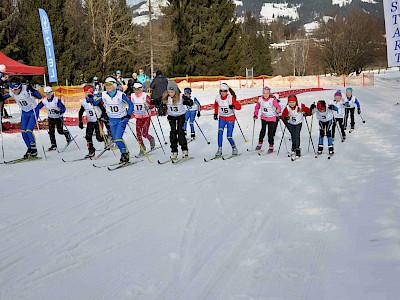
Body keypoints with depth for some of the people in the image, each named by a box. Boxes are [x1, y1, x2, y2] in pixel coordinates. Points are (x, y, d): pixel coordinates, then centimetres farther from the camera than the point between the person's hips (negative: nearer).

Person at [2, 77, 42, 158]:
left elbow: (40, 97, -33)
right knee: (23, 131, -1)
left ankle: (34, 149, 2)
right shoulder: (11, 92, -12)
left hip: (33, 111, -6)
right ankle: (29, 149, 15)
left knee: (28, 131, -15)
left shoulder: (26, 89, -28)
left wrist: (32, 90, -49)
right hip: (24, 112, 6)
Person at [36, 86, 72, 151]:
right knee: (51, 131, -5)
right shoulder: (44, 101, -8)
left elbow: (63, 108, -23)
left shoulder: (56, 100, -21)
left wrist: (59, 112, -40)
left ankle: (67, 134, 27)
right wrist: (36, 114, -14)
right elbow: (38, 107, 0)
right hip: (51, 118, 4)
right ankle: (53, 145, 2)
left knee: (60, 131, -7)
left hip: (58, 117, -4)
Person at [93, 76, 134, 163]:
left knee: (118, 138, -19)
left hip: (121, 120, -5)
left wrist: (128, 116, -19)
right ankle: (124, 153, 25)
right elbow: (94, 103, 6)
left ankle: (125, 153, 0)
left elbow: (131, 105, -9)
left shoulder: (120, 95, -18)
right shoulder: (103, 95, -7)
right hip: (112, 120, 5)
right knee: (116, 139, 8)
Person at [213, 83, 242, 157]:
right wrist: (215, 113, 14)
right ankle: (219, 150, -16)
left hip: (230, 118, -3)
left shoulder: (231, 98, -18)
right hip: (222, 118, 3)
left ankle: (234, 148, 25)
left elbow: (239, 107, -24)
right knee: (220, 132, -21)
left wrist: (233, 106, -43)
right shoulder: (218, 98, -7)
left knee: (229, 136, -4)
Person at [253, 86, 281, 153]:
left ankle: (271, 146, 8)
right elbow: (257, 107, 7)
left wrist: (278, 110, -42)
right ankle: (260, 143, 21)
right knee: (263, 130, 6)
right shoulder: (260, 99, -7)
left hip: (272, 118, -3)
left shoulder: (272, 100, -19)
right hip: (263, 117, 3)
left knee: (270, 132, -3)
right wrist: (255, 115, 4)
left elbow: (278, 106, -21)